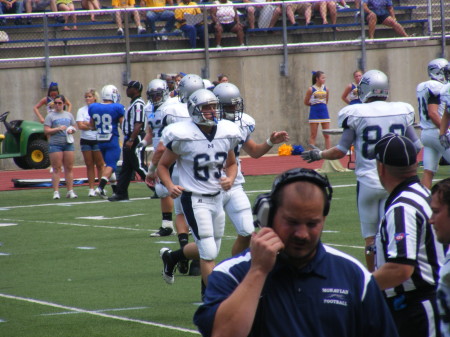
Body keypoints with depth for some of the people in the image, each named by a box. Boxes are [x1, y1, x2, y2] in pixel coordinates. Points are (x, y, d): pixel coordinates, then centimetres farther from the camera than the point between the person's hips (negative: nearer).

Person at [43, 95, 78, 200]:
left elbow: (74, 127, 20)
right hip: (55, 144, -4)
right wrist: (58, 129, -16)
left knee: (69, 168, 3)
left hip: (68, 143, 4)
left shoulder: (69, 115, 15)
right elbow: (46, 131, -5)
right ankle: (56, 192, -5)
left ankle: (70, 191, 7)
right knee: (56, 168, -5)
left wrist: (71, 130, -2)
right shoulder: (50, 116, 3)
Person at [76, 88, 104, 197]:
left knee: (100, 165, -5)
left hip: (98, 140, -2)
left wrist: (87, 124, -10)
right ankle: (91, 188, 7)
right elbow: (80, 126, -3)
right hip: (86, 140, 2)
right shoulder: (81, 110, 7)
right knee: (89, 165, 4)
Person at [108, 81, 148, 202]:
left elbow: (138, 124, -23)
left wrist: (131, 140, -26)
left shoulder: (138, 104, -16)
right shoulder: (134, 103, 16)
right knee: (126, 167, 10)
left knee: (139, 166, -7)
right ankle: (121, 193, 12)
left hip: (136, 138, -10)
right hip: (130, 138, 10)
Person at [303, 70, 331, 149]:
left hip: (324, 112, 3)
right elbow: (306, 102, 1)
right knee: (313, 135, 0)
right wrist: (314, 104, 5)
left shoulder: (326, 89, 4)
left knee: (327, 135, 3)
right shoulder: (311, 89, -6)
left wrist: (322, 104, 4)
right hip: (314, 113, -3)